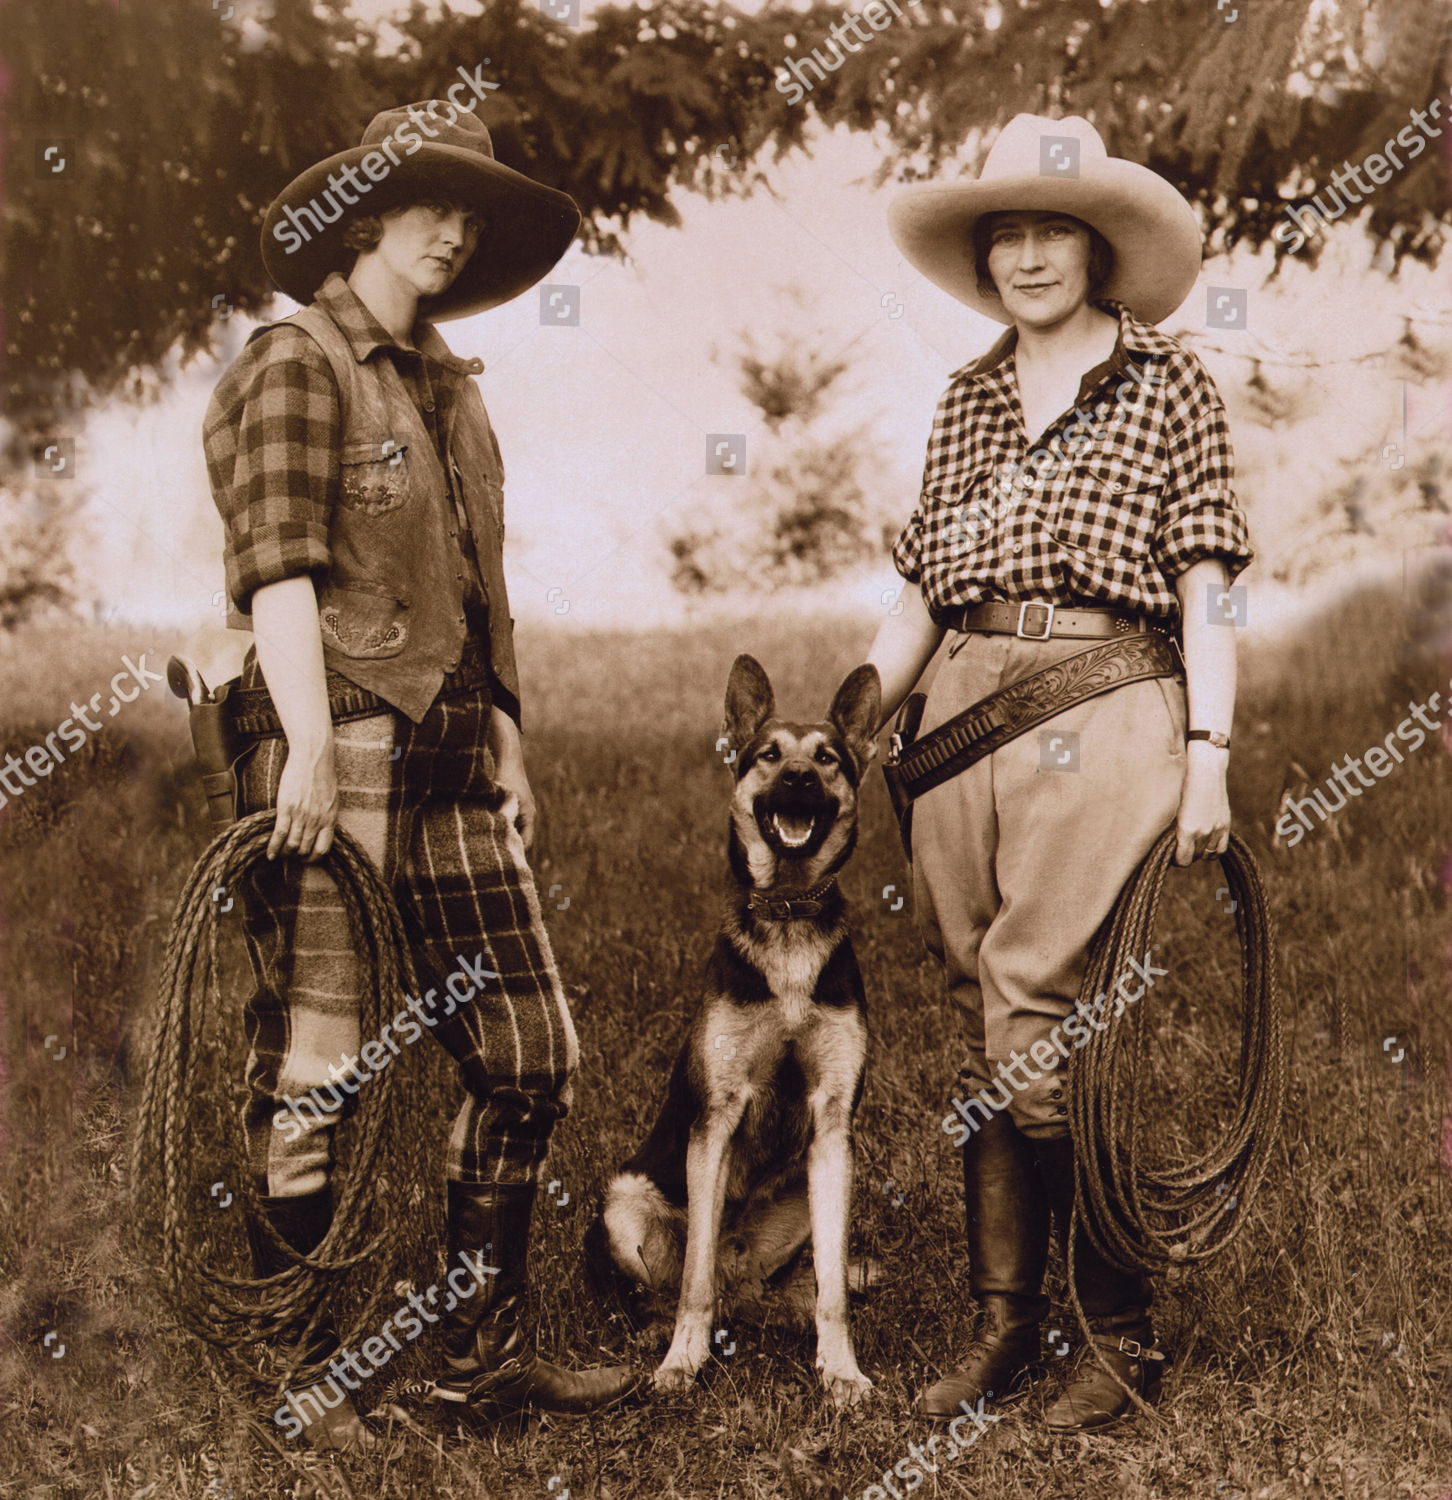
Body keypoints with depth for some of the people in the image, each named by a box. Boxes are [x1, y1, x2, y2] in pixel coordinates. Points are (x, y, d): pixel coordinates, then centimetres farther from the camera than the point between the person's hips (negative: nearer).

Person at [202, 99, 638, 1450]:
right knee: (313, 1073, -2)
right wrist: (310, 746, -25)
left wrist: (505, 741, 18)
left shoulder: (446, 384, 21)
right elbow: (278, 567, -15)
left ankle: (478, 1353, 20)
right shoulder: (297, 364, -4)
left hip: (448, 767, 8)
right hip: (338, 757, -8)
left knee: (528, 1053, 8)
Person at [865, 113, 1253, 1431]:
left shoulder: (1168, 386, 3)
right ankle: (1004, 1323, 18)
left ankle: (1125, 1337, 5)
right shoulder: (967, 400, 16)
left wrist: (1209, 755, -7)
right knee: (987, 1036, 8)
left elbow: (1205, 586, 0)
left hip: (1101, 723, -5)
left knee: (1031, 1037, -10)